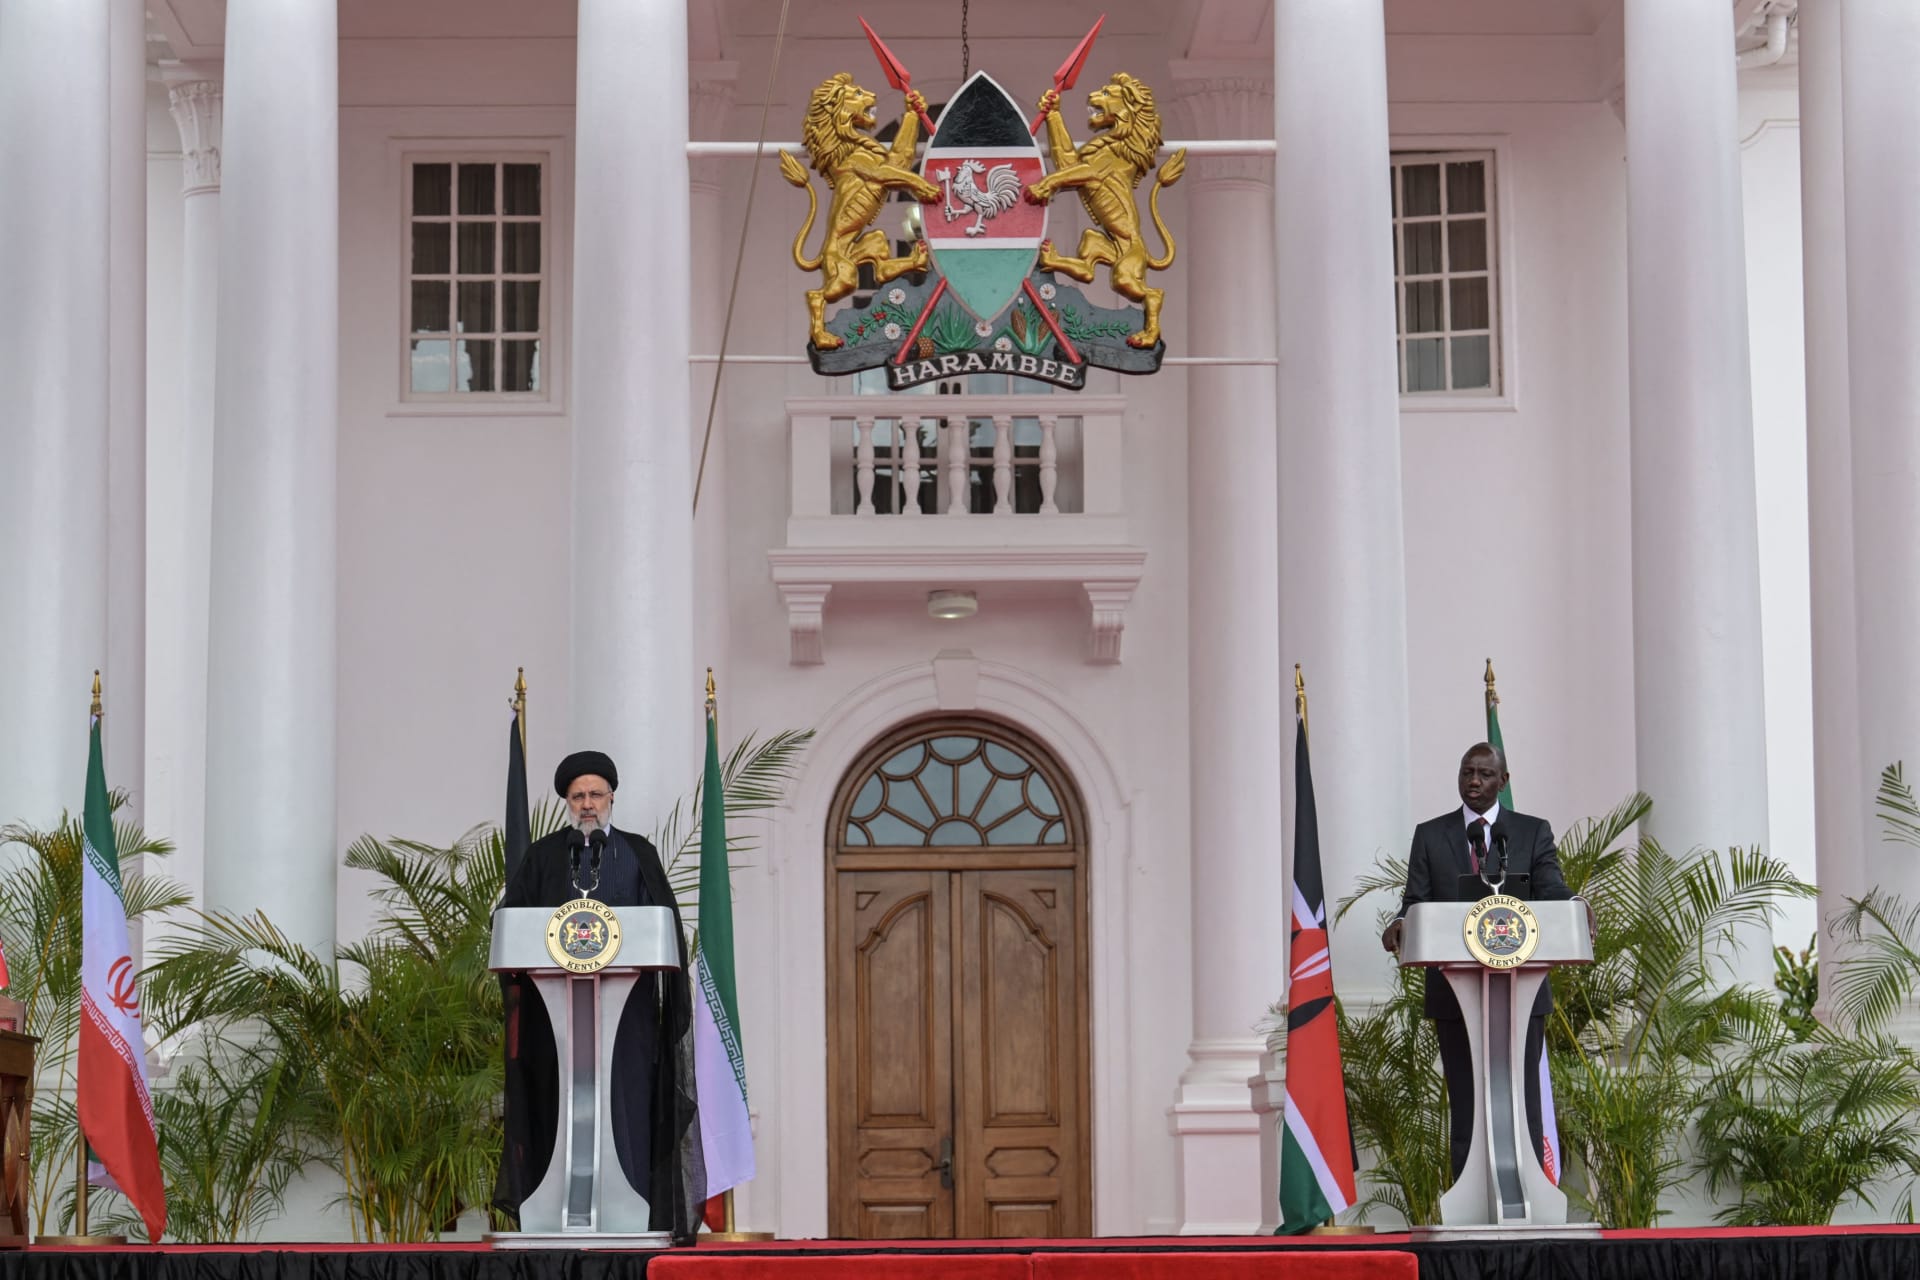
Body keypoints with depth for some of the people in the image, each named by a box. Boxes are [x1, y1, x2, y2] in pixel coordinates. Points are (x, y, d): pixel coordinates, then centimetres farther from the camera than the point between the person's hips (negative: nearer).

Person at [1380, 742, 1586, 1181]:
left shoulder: (1533, 832, 9)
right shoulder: (1430, 835, 11)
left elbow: (1550, 890, -3)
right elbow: (1417, 902, 5)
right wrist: (1401, 923, -18)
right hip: (1455, 992, 1)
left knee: (1522, 1104, -2)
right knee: (1465, 1106, 4)